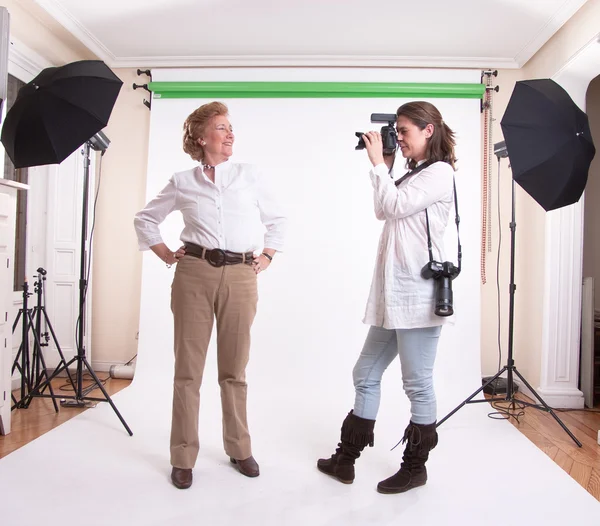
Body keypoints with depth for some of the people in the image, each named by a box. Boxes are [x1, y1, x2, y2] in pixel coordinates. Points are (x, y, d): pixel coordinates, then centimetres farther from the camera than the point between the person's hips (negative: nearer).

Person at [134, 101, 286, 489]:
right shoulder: (182, 183, 10)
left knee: (235, 369, 8)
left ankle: (239, 449, 23)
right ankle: (183, 457, 15)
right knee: (189, 369, 3)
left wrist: (267, 257, 8)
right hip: (194, 273, 0)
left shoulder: (249, 175, 12)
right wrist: (167, 255, 9)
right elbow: (146, 219, 20)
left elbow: (278, 220, 18)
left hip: (241, 277, 1)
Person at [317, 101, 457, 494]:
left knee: (418, 384, 3)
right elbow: (383, 211, 23)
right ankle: (346, 459, 25)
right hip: (392, 295, 9)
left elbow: (394, 207, -14)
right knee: (366, 375, 13)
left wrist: (378, 163, -4)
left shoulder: (440, 171, -4)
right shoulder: (414, 174, 22)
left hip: (418, 296, -9)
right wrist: (387, 168, 18)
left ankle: (415, 467, 20)